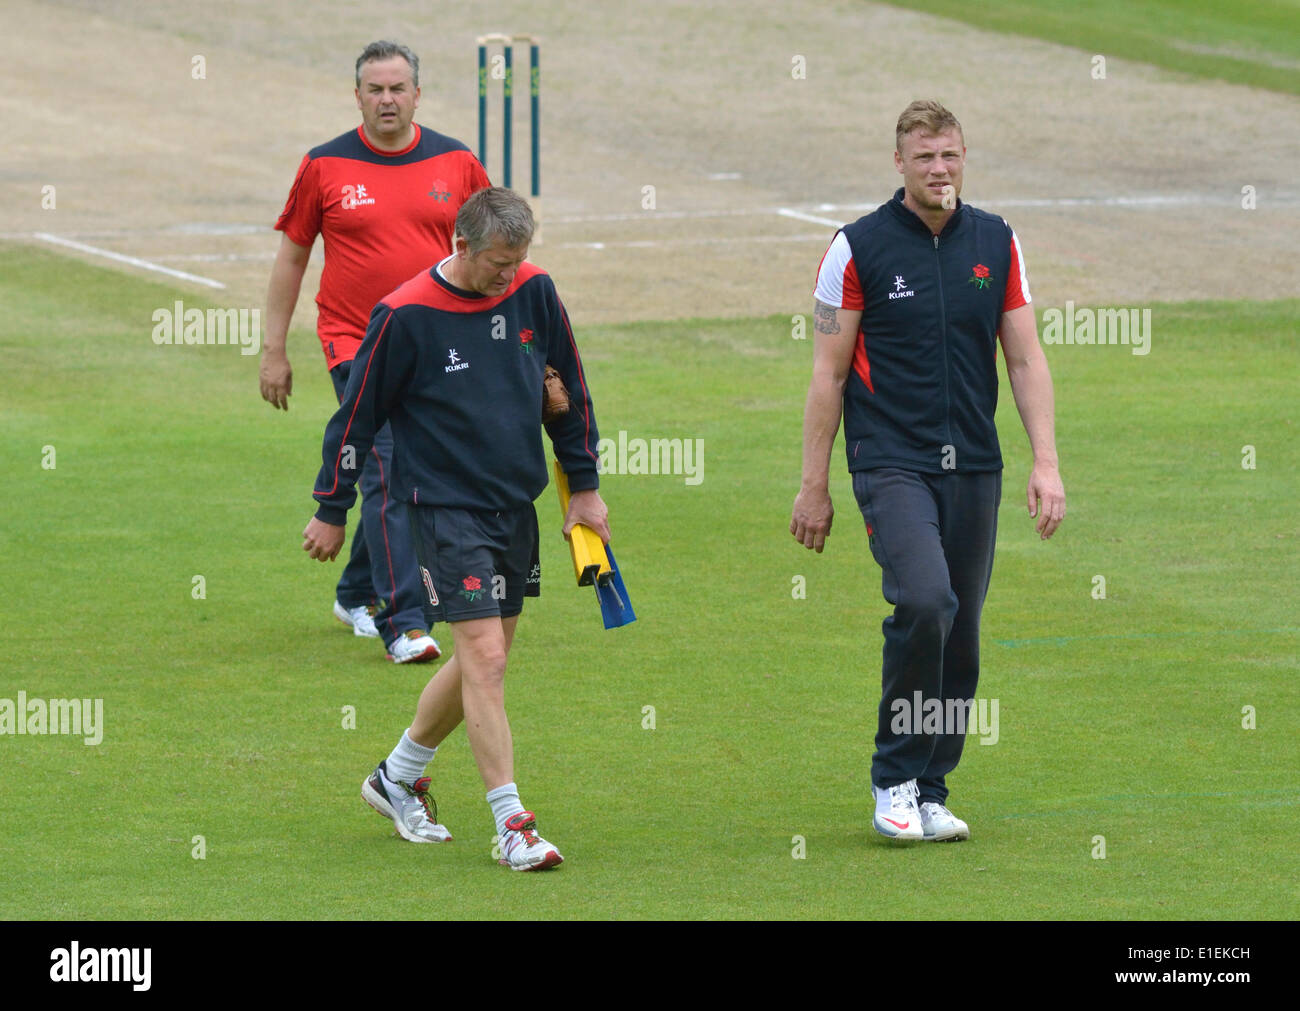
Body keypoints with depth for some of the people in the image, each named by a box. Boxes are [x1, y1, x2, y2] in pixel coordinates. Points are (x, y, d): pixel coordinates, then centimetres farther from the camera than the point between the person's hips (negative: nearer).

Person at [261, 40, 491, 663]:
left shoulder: (455, 163, 4)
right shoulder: (325, 167, -1)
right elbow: (291, 256, 6)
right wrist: (273, 349, 4)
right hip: (356, 345, -3)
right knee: (387, 477, -15)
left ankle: (356, 594, 35)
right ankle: (402, 624, -18)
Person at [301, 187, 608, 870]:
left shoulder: (534, 293, 0)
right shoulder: (406, 315, -15)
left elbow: (569, 389, 14)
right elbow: (357, 415, -5)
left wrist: (584, 486, 16)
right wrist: (331, 512, 0)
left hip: (516, 504, 6)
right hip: (445, 506, -6)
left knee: (481, 662, 13)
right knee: (485, 660, -13)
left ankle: (397, 778, 32)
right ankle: (511, 825, -11)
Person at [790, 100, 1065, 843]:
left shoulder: (996, 244, 7)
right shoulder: (860, 247, -3)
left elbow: (1027, 360, 9)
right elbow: (828, 374, 0)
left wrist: (1047, 463, -1)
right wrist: (814, 486, 0)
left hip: (973, 467, 4)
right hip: (890, 460, -4)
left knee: (961, 635, 4)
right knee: (924, 599, -23)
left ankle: (930, 794, 16)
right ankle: (894, 779, -9)